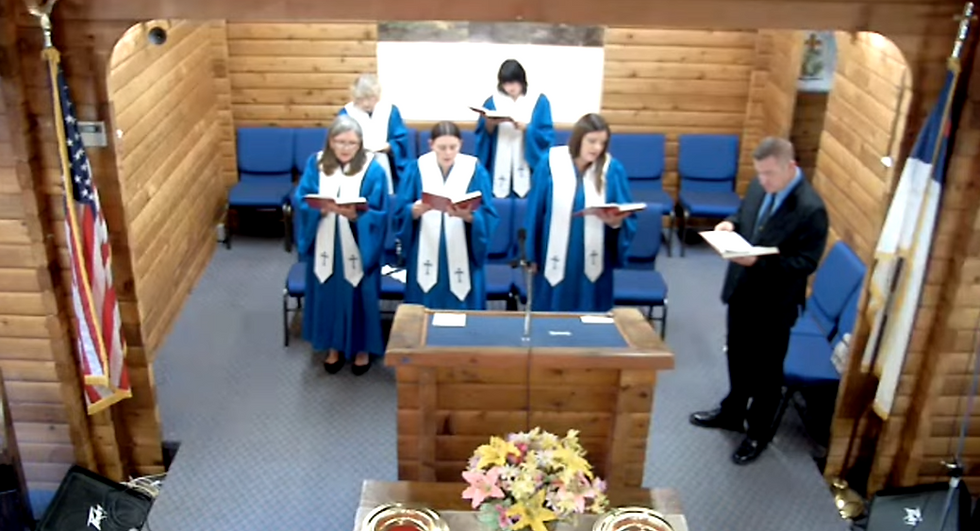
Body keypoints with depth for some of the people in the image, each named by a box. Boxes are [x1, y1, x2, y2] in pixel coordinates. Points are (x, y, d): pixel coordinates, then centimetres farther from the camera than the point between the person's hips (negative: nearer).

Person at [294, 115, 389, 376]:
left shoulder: (372, 169, -11)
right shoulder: (315, 163, -2)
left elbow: (378, 213, -11)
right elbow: (302, 201, -3)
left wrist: (356, 214, -29)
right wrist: (321, 208, -23)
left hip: (358, 247, -3)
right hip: (325, 245, 3)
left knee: (358, 295, 9)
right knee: (327, 294, 14)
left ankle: (362, 348, 30)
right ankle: (334, 346, 34)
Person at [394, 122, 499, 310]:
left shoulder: (475, 170, -3)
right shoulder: (417, 169, -1)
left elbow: (488, 217, -6)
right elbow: (401, 213, -2)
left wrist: (468, 215, -26)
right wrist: (418, 209, -23)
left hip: (462, 259, -1)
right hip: (426, 258, 1)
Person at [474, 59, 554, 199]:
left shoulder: (539, 101, 3)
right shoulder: (493, 101, 8)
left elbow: (547, 135, -2)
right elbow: (481, 133, 4)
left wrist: (526, 128, -16)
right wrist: (490, 124, -15)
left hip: (526, 169, -1)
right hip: (499, 168, 1)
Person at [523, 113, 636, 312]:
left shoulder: (612, 169, -6)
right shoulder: (550, 163, -8)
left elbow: (627, 218, -2)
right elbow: (535, 213, -1)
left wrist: (616, 222, -26)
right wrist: (531, 255, 2)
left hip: (592, 263, 0)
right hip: (555, 259, 0)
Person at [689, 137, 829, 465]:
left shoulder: (811, 209, -24)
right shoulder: (759, 187, -2)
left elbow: (807, 262, -23)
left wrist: (759, 262, -31)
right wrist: (731, 224, -8)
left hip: (774, 303, -7)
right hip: (741, 290, 7)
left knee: (766, 371, 11)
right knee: (737, 358, 24)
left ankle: (759, 433, 30)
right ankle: (732, 413, 45)